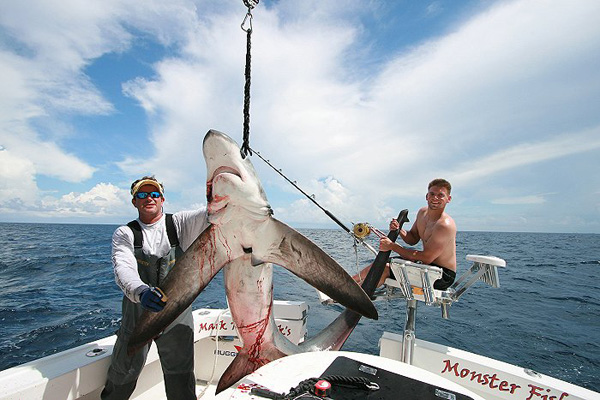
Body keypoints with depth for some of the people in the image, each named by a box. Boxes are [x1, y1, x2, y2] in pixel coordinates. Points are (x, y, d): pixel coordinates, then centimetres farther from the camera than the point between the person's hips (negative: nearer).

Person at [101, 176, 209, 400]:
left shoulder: (180, 223, -3)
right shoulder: (124, 234, -1)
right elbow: (123, 268, -19)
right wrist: (140, 291, -40)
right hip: (137, 313, 1)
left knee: (180, 380, 9)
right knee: (123, 373, 19)